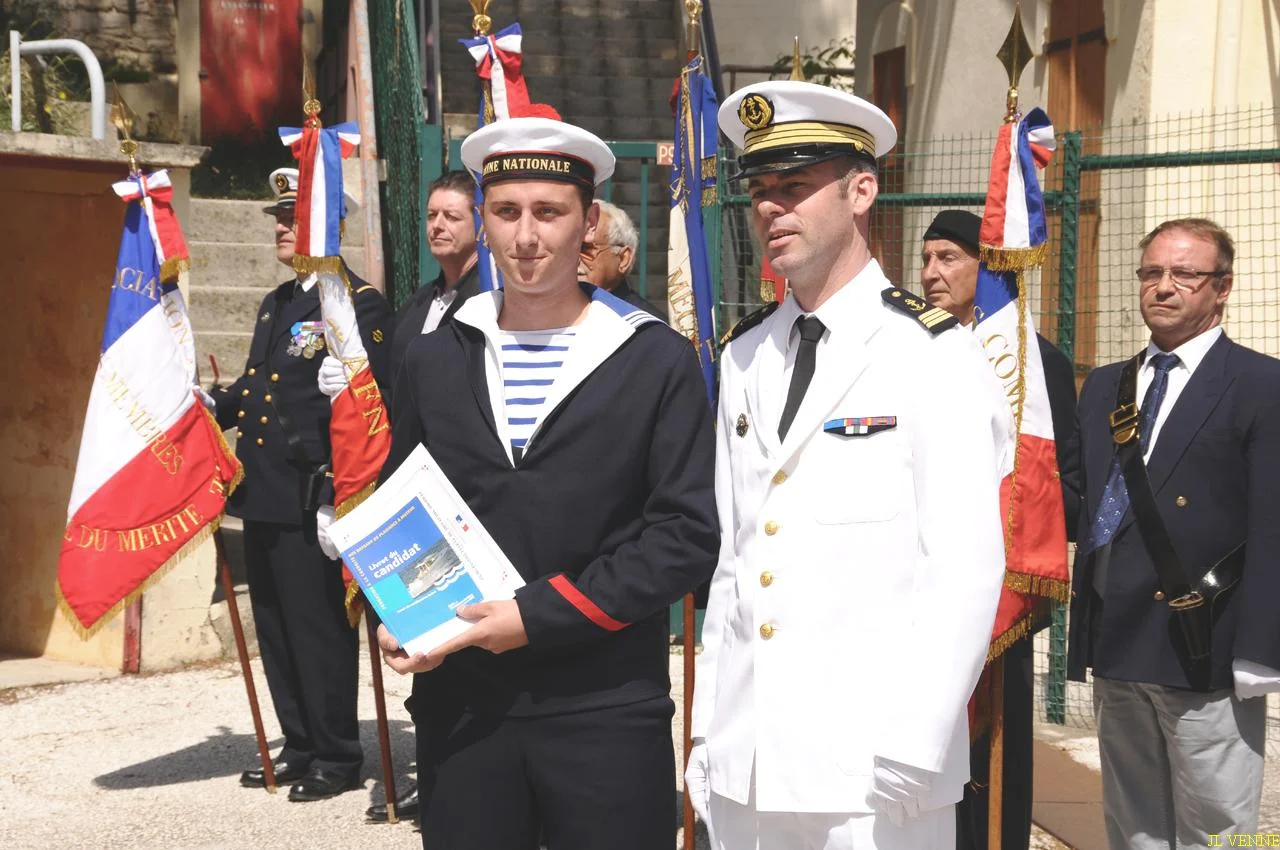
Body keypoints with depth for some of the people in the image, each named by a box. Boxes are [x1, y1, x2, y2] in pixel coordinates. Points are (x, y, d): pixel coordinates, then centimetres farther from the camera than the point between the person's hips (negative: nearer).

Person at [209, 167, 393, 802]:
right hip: (262, 497, 9)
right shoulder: (275, 304, 18)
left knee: (318, 628, 0)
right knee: (275, 629, 15)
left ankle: (336, 757, 13)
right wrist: (215, 405, 5)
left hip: (309, 501, -9)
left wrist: (337, 494, -20)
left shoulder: (359, 304, -10)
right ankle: (299, 746, 27)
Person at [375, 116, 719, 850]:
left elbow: (689, 532, -8)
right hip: (460, 705, 3)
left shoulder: (657, 360, -3)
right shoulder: (434, 360, 8)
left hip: (607, 709, -3)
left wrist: (541, 615, -14)